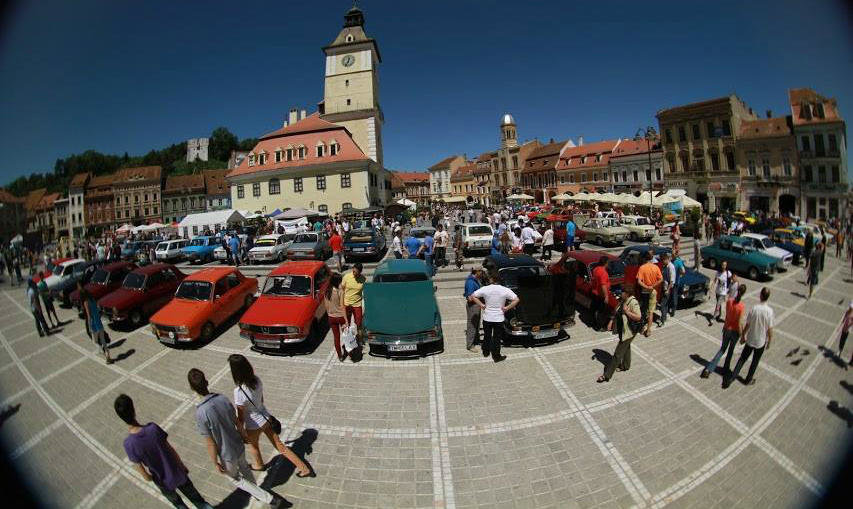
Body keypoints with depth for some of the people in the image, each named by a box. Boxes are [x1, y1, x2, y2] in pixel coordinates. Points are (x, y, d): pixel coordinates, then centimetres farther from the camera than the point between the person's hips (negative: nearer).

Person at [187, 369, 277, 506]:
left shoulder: (200, 414, -30)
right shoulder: (223, 399, -15)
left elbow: (211, 444, -20)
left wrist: (215, 464, -4)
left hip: (227, 456, -4)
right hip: (239, 446, 4)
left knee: (236, 480, 22)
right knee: (244, 467, 33)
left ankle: (268, 498, 20)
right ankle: (254, 490, 54)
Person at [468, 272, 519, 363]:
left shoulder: (485, 289, -10)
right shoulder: (505, 290, -11)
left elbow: (472, 296, -9)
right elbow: (516, 300, -12)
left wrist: (481, 305, -4)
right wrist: (507, 308, -7)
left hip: (487, 318, 1)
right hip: (499, 319, -1)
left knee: (487, 336, 20)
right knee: (497, 338, 12)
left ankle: (485, 352, 37)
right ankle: (496, 356, 21)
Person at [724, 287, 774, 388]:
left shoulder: (753, 308, -13)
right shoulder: (769, 311, -18)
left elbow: (747, 325, -6)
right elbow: (770, 329, -11)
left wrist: (743, 336, 8)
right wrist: (769, 342, 4)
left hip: (750, 340, 1)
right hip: (761, 341, -1)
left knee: (742, 359, 12)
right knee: (755, 361, 18)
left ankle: (730, 379, 8)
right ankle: (748, 379, 32)